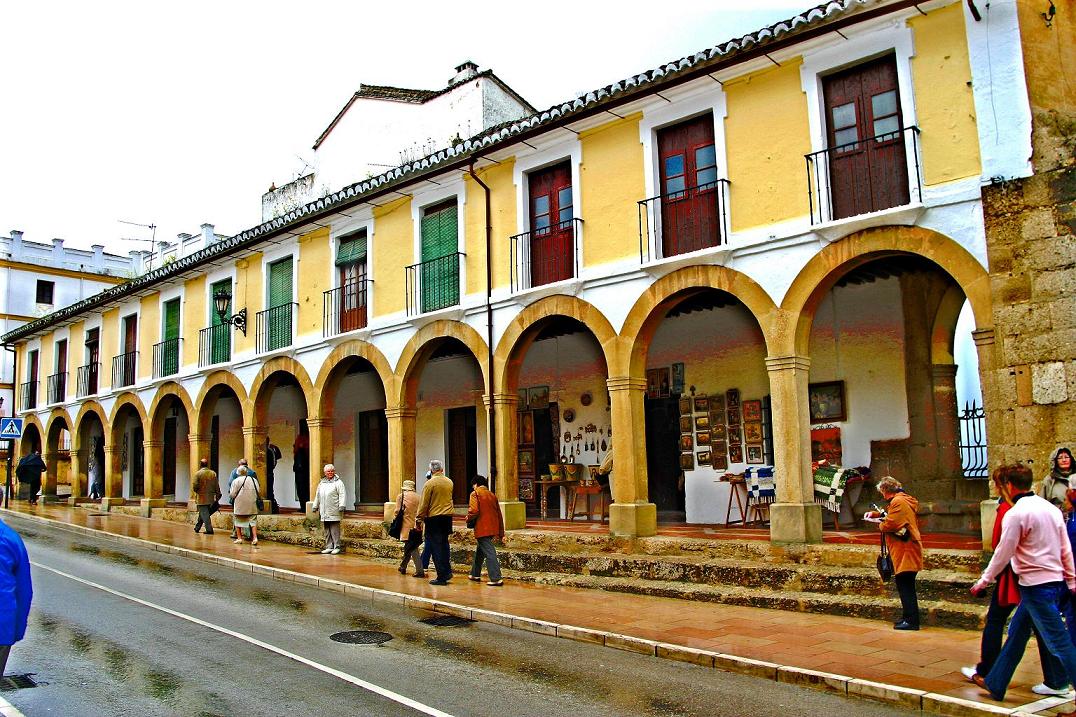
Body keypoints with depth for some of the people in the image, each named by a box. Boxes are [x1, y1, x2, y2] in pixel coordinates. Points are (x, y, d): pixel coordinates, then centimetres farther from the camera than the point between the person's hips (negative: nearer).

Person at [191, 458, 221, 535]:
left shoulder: (198, 474, -9)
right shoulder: (213, 473, 3)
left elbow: (195, 486, -13)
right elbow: (217, 486, 3)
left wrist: (196, 492, 8)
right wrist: (217, 497, 9)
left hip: (201, 498, -5)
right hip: (210, 498, 5)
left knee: (204, 514, -2)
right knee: (202, 513, 19)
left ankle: (209, 530, -8)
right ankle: (197, 527, 28)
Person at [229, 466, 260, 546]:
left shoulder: (236, 481, -7)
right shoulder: (254, 480, 4)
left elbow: (232, 494, -6)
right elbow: (257, 492, 6)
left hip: (240, 505, -2)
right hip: (252, 505, 2)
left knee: (238, 521, 13)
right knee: (253, 521, 3)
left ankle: (239, 538, 14)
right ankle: (255, 537, -10)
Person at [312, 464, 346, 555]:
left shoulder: (338, 482, -1)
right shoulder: (322, 483, 19)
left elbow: (342, 495, -9)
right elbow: (317, 496, 28)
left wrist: (341, 505, -18)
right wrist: (315, 506, 28)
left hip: (334, 512, -6)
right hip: (324, 512, 6)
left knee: (335, 530, -6)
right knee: (327, 531, 10)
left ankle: (336, 547, -1)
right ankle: (329, 547, 16)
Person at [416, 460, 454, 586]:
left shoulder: (430, 483, -12)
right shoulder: (449, 482, 6)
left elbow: (424, 504, -10)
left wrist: (419, 517, -1)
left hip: (434, 518, -5)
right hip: (447, 516, 6)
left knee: (436, 547, 0)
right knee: (444, 544, 19)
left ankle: (442, 577, 0)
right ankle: (447, 571, 17)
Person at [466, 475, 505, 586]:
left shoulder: (475, 494, -4)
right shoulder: (493, 496, 17)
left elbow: (474, 511, -19)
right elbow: (499, 515, 17)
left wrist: (468, 519, 2)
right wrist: (501, 533, 21)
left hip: (482, 529, -7)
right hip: (493, 528, 7)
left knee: (489, 553, -9)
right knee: (480, 550, 22)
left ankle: (496, 579, -13)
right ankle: (475, 574, 32)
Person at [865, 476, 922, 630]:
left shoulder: (898, 502, -15)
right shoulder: (903, 500, 18)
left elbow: (890, 524, -23)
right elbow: (891, 514, 33)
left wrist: (880, 526, -4)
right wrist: (876, 514, 21)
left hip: (905, 550, -10)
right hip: (905, 550, 10)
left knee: (905, 586, -7)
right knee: (905, 586, 14)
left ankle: (911, 620, -6)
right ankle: (908, 617, 21)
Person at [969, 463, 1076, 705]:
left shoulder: (1015, 514, -15)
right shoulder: (1051, 508, 9)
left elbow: (1003, 553, -12)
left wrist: (984, 581, -2)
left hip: (1036, 585, -9)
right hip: (1056, 581, 9)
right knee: (1016, 632, 16)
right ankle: (995, 683, 25)